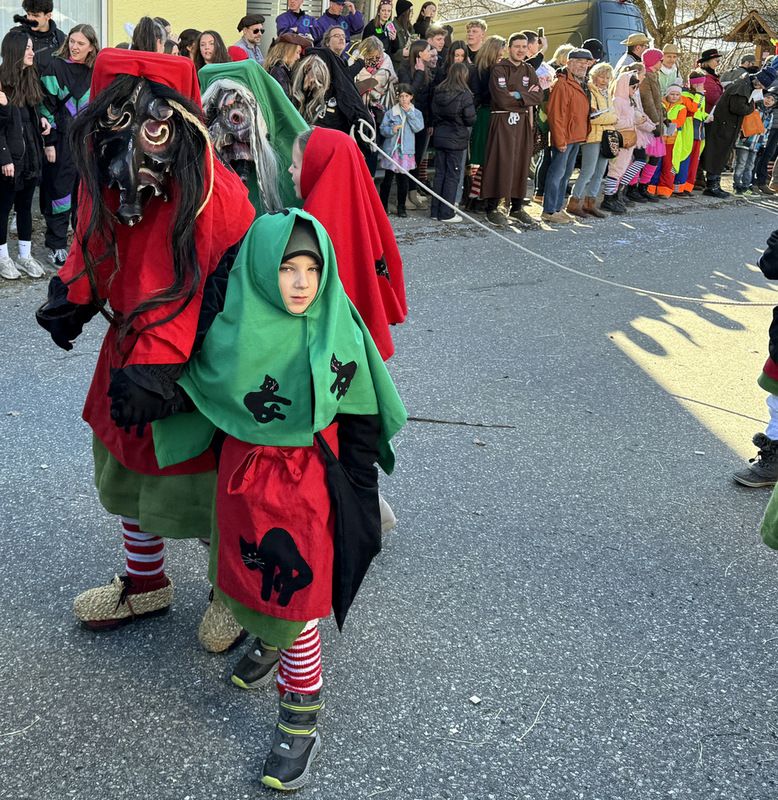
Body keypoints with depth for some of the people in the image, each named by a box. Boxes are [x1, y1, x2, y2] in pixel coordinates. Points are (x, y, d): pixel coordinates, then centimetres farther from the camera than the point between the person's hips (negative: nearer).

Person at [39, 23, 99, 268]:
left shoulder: (95, 72, 8)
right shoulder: (55, 67, -5)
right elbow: (47, 106, -8)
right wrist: (49, 142, -13)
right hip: (62, 140, -4)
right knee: (60, 190, -1)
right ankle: (56, 245, 7)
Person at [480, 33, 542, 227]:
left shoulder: (528, 71, 14)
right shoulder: (499, 69, -4)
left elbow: (538, 96, 1)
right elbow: (501, 99, -17)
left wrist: (517, 95, -12)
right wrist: (526, 96, -5)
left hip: (523, 122, 6)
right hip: (502, 121, -6)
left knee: (521, 163, 7)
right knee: (500, 162, -7)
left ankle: (517, 207, 15)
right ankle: (492, 207, -1)